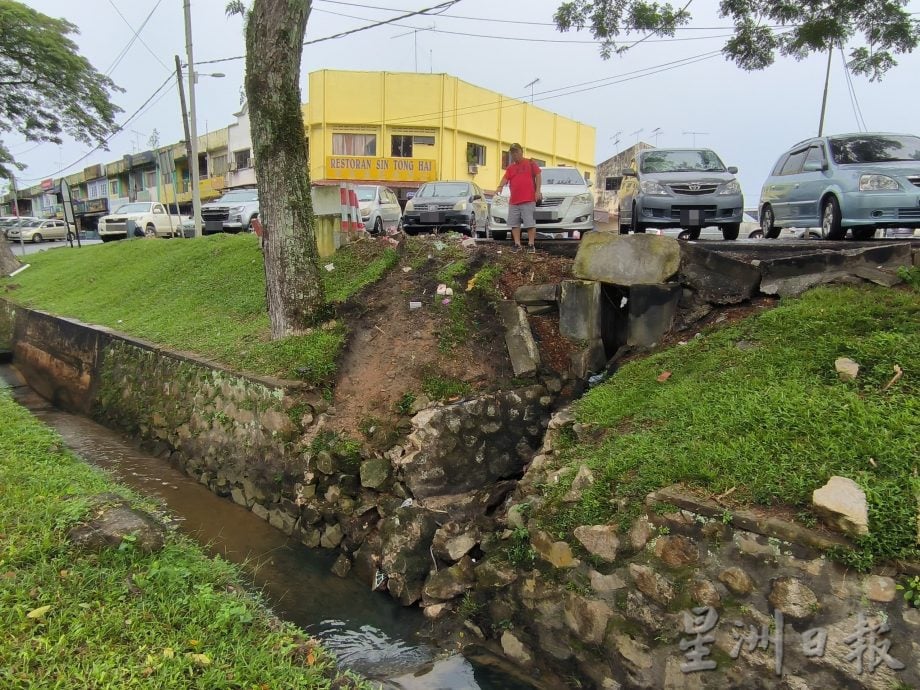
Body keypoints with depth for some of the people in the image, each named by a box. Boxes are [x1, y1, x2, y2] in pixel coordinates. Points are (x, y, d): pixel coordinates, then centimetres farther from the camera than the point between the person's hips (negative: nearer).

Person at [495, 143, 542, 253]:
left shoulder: (530, 163, 6)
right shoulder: (510, 167, 15)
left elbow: (538, 175, 2)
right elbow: (506, 177, 0)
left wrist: (538, 191, -8)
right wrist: (500, 186, -20)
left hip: (528, 200, -5)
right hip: (513, 201, 5)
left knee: (530, 223, -4)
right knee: (515, 223, 5)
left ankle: (531, 245, 0)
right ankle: (517, 244, 12)